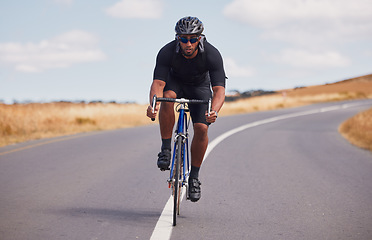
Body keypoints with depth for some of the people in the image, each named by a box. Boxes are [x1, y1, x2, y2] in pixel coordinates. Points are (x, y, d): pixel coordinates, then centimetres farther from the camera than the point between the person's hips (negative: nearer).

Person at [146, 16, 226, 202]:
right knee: (167, 98, -35)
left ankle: (194, 177, 0)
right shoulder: (167, 52, -31)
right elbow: (158, 83, -37)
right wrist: (153, 105, -58)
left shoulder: (212, 55, -33)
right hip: (175, 82, 0)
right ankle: (166, 149, -21)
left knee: (201, 128, -18)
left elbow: (219, 89, -39)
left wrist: (214, 111, -59)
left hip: (200, 86, 0)